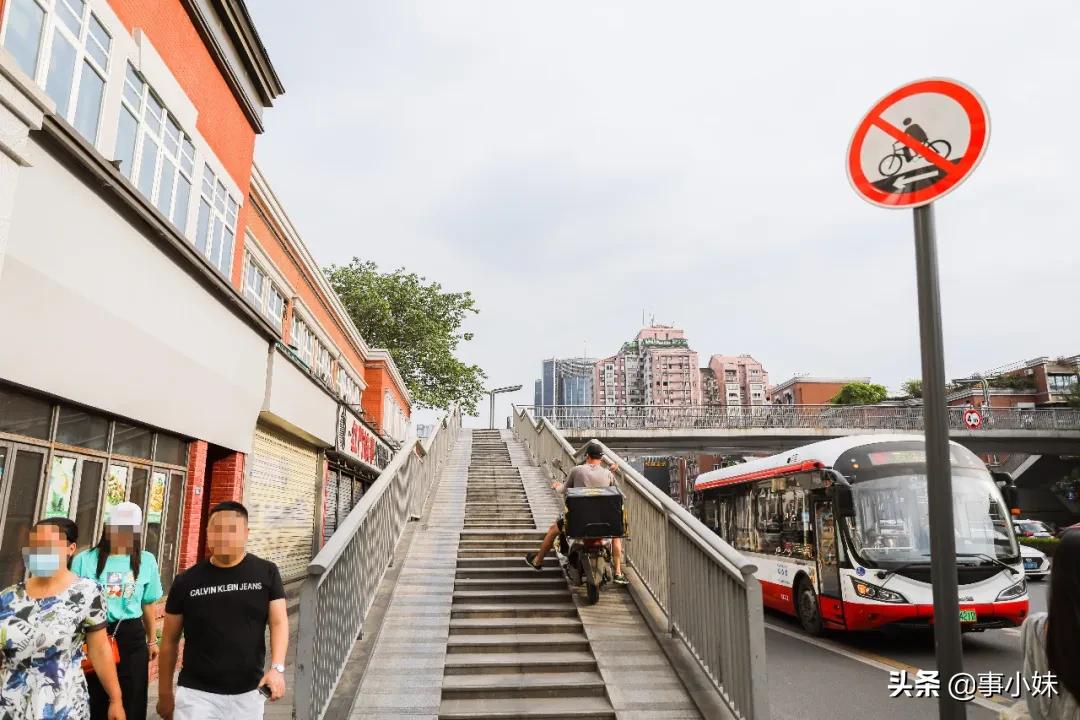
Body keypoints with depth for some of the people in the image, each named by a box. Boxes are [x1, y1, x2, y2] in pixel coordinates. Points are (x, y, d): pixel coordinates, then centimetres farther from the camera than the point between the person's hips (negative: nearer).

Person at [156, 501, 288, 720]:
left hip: (248, 693, 1)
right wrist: (165, 694, 10)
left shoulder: (266, 573, -2)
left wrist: (277, 667, -19)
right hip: (197, 693, 0)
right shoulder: (186, 581, -2)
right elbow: (170, 641, 6)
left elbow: (279, 622, -5)